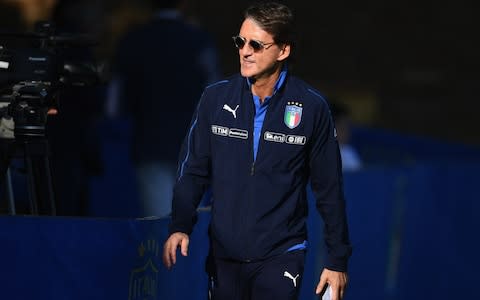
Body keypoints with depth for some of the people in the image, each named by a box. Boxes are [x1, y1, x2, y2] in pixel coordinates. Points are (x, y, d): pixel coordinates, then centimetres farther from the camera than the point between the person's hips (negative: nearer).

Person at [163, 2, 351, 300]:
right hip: (224, 254, 3)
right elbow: (194, 171, 4)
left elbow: (329, 189, 1)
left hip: (281, 254, -2)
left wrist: (338, 260, 3)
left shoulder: (312, 107, -6)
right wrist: (180, 227, -11)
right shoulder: (216, 98, -1)